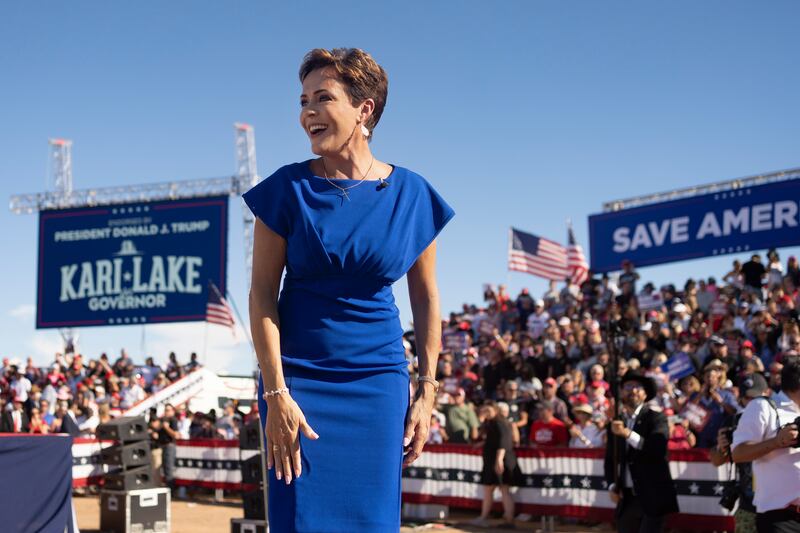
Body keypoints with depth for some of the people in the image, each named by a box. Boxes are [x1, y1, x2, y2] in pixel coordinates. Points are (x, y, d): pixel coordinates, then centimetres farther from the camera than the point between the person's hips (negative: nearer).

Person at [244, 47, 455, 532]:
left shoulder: (412, 194, -1)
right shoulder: (289, 188, -4)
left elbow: (426, 299, 5)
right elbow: (262, 293, -6)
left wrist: (427, 391, 2)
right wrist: (276, 394, -12)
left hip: (377, 382, 1)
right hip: (298, 377, -1)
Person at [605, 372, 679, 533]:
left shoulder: (656, 418, -2)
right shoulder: (616, 423, 13)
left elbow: (658, 449, -18)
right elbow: (610, 459, 19)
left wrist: (627, 433, -25)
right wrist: (612, 486, 3)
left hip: (652, 497, -5)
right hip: (627, 498, 5)